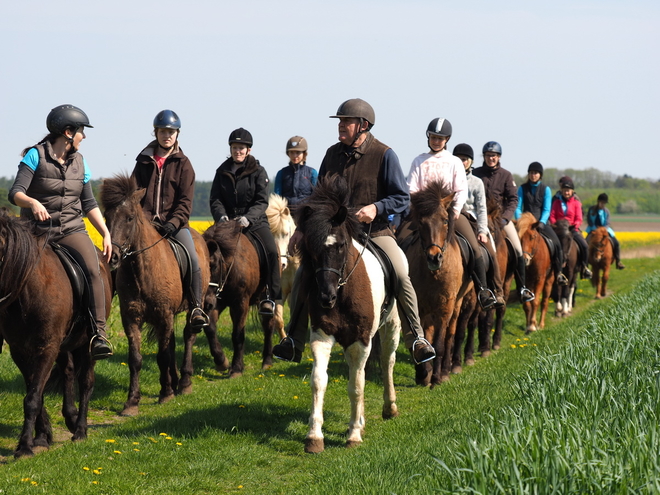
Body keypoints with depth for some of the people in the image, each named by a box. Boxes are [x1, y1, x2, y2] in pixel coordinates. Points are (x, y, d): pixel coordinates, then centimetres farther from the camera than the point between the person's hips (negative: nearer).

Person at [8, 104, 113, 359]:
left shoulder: (79, 162, 11)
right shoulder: (35, 156, -5)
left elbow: (89, 203, 17)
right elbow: (15, 193, -14)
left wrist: (106, 234, 8)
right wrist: (33, 202, -35)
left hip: (72, 230, 3)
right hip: (38, 230, -3)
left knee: (92, 270, -25)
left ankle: (99, 335, -27)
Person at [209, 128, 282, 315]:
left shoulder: (258, 172, 1)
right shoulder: (222, 172, 8)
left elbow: (262, 201, -7)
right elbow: (215, 199, 3)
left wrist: (248, 218, -25)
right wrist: (221, 216, -19)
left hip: (254, 222, -2)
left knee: (271, 251, -26)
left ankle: (271, 297, -20)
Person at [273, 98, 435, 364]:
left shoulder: (384, 155, -7)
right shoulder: (333, 153, 6)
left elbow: (402, 198, -7)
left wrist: (376, 208, -23)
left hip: (374, 231, -4)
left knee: (400, 277, -25)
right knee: (303, 275, -11)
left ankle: (416, 340, -11)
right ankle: (294, 343, 0)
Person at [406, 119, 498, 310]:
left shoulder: (454, 162, 8)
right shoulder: (419, 162, 11)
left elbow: (462, 190, 1)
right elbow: (411, 190, 5)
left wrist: (456, 208, -17)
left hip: (451, 210, -1)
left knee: (475, 248, -16)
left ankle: (482, 291, -8)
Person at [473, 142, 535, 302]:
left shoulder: (506, 175, 2)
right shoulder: (476, 174, 2)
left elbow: (513, 199, -1)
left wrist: (505, 218, -15)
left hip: (501, 215, 0)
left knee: (517, 250, -7)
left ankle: (522, 288, 3)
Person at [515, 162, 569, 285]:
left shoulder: (546, 189, 6)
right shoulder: (523, 188, 6)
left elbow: (547, 209, -1)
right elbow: (518, 207, 2)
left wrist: (541, 222, -18)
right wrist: (519, 220, -17)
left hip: (541, 222, 0)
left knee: (556, 243, -20)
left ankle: (558, 273, -9)